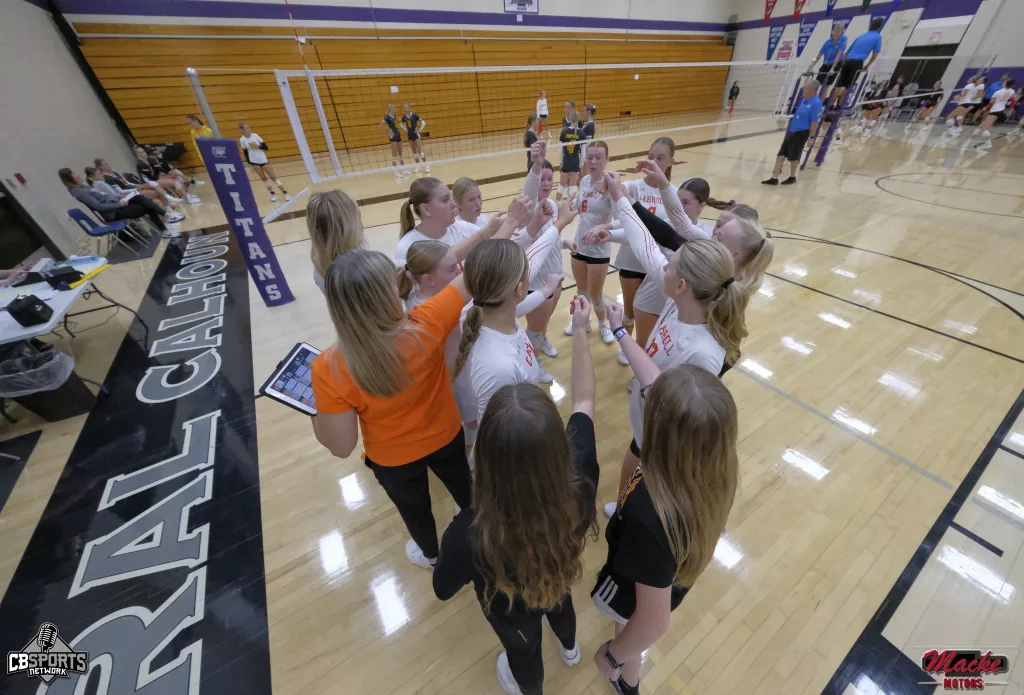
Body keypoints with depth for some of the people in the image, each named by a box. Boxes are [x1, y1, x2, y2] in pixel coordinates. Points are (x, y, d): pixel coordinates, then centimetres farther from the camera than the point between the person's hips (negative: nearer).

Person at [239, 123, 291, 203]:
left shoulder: (255, 135, -6)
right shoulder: (242, 140, -4)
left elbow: (266, 147, -7)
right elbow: (245, 153, 2)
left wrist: (258, 146, -23)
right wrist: (249, 163, -3)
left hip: (263, 159, -1)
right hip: (254, 162, 1)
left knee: (273, 177, -3)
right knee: (264, 178, 4)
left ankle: (285, 193, 0)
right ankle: (273, 194, 10)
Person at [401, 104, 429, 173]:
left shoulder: (414, 115, -10)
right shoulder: (404, 117, 2)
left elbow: (423, 122, -8)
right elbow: (402, 124, 22)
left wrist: (420, 130, -10)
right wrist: (405, 130, 8)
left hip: (416, 134, -5)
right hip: (410, 135, 5)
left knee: (420, 151, -10)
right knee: (414, 152, 7)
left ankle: (426, 165, -4)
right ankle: (417, 166, 12)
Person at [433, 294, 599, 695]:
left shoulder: (470, 534, -47)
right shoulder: (580, 478, -40)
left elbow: (444, 589, -22)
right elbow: (585, 400, -21)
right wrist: (581, 329, -12)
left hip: (511, 609, -2)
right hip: (560, 578, 3)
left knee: (524, 650, 34)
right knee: (560, 602, 39)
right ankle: (569, 648, 74)